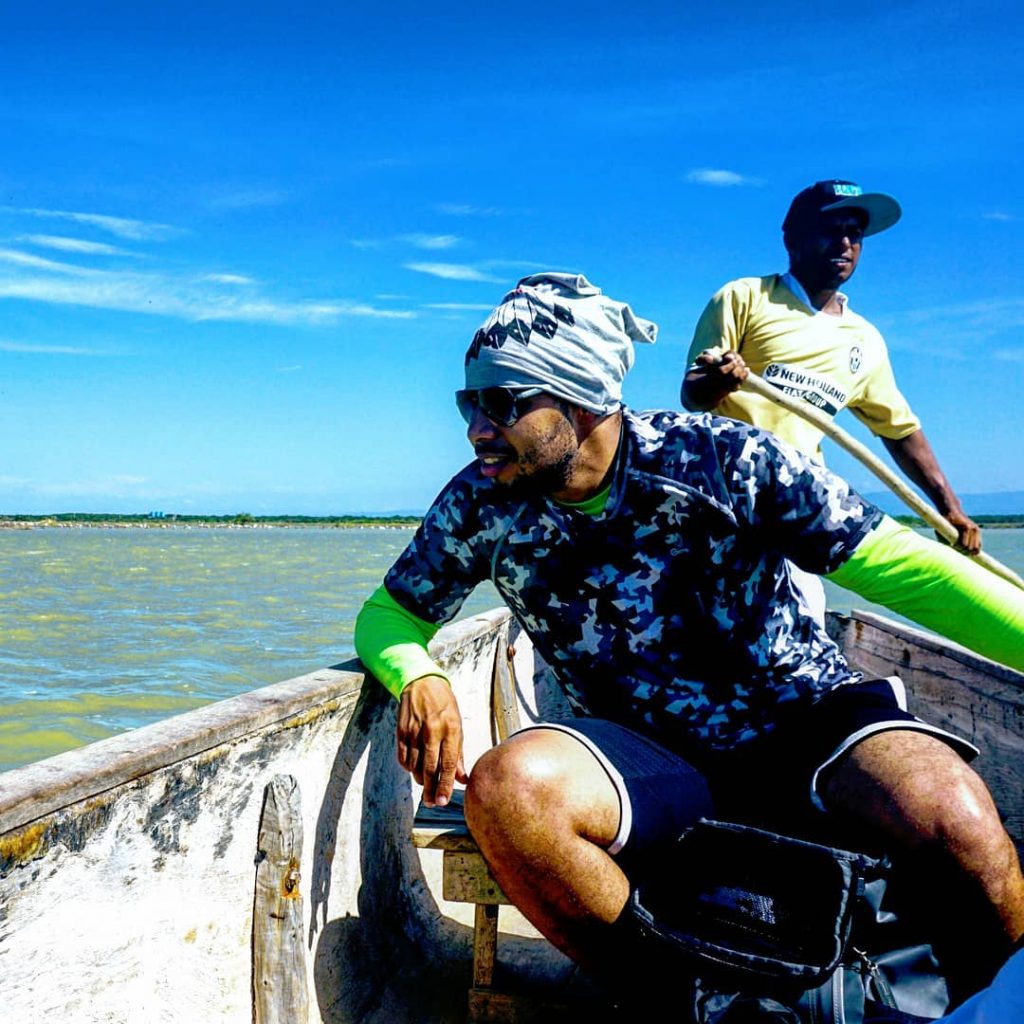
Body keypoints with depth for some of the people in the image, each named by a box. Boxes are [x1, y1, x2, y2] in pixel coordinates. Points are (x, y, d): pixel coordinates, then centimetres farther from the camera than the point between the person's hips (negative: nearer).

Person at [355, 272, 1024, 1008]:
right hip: (655, 760, 2)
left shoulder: (720, 459, -12)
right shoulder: (481, 504, -5)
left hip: (810, 724, -1)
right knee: (506, 786, -29)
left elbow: (900, 566, -11)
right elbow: (389, 616, 6)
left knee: (950, 814, -32)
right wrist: (420, 680, -18)